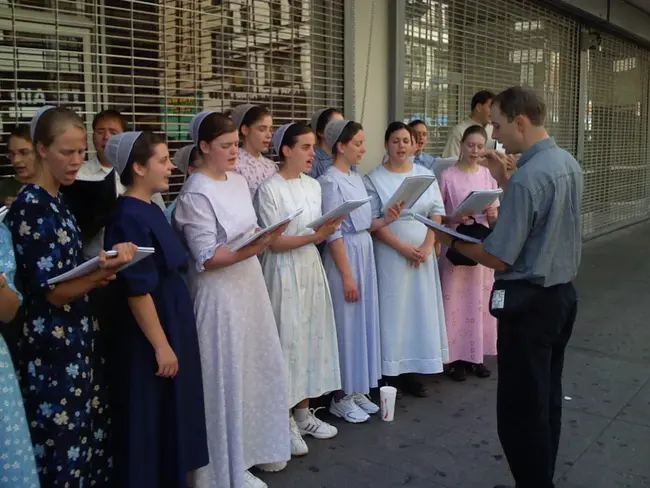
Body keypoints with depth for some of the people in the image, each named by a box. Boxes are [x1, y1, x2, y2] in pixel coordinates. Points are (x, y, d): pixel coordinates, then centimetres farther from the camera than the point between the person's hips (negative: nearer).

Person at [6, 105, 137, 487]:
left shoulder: (60, 203, 10)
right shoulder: (29, 207, -16)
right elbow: (52, 292, -20)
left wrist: (102, 272, 0)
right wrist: (106, 269, -34)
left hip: (81, 339, 8)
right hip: (53, 347, -8)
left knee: (91, 439, 15)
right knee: (64, 451, 2)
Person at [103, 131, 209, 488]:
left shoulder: (151, 209, 8)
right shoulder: (128, 218, -21)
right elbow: (137, 290, -23)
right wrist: (161, 345, -20)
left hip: (172, 320, 10)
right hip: (147, 332, -10)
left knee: (171, 413, 20)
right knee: (150, 419, 5)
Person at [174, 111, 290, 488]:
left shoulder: (239, 181, 8)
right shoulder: (196, 194, -16)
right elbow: (207, 258, -19)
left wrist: (267, 237, -2)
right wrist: (256, 247, -28)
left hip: (250, 286, 8)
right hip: (220, 295, -8)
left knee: (259, 368, 17)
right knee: (228, 377, 3)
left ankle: (255, 446, 36)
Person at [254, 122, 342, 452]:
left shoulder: (313, 185, 9)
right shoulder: (269, 189, -11)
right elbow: (274, 243, -14)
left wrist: (327, 230, -4)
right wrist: (314, 235, -22)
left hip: (312, 268, 7)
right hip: (284, 272, -7)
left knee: (312, 337, 10)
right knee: (288, 341, -1)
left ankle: (304, 413, 25)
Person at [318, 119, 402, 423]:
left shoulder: (356, 178, 11)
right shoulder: (330, 181, -13)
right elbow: (333, 232, -16)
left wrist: (386, 220, -4)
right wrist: (347, 276, -18)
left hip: (365, 253, 8)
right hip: (344, 256, -8)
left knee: (364, 321, 13)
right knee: (346, 325, 0)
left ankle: (357, 390, 26)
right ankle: (340, 397, 13)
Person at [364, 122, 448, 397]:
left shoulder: (426, 175, 10)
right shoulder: (374, 179, -2)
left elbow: (437, 213, 6)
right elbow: (373, 221, -8)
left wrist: (427, 246, -9)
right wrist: (403, 248, -15)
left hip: (423, 253, 4)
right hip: (390, 253, -4)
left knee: (421, 308, 5)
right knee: (392, 310, -1)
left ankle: (411, 370, 14)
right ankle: (391, 373, 7)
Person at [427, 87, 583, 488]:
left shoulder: (527, 177, -23)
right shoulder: (569, 164, 5)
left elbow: (499, 259, -21)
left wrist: (452, 240, -6)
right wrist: (506, 181, 10)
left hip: (529, 302, -10)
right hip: (564, 294, 10)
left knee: (521, 409, 2)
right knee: (548, 398, 21)